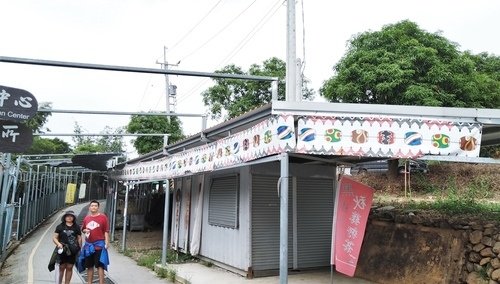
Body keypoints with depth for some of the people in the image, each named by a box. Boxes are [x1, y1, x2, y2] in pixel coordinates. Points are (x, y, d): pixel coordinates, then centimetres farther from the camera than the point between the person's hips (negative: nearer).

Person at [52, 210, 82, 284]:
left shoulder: (76, 227, 7)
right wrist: (58, 244, -15)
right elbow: (54, 237, 4)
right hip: (62, 250, -1)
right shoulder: (60, 227, 5)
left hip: (72, 251, 1)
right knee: (62, 267, 1)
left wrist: (80, 249, 2)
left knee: (69, 268, 6)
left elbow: (79, 238, 8)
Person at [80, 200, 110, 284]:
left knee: (100, 265, -4)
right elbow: (83, 229, 22)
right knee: (89, 266, 14)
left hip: (99, 244, -5)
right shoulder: (86, 218, 9)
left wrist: (107, 242, -12)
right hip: (88, 245, 5)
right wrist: (85, 231, -1)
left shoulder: (103, 217, -5)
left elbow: (106, 231, -6)